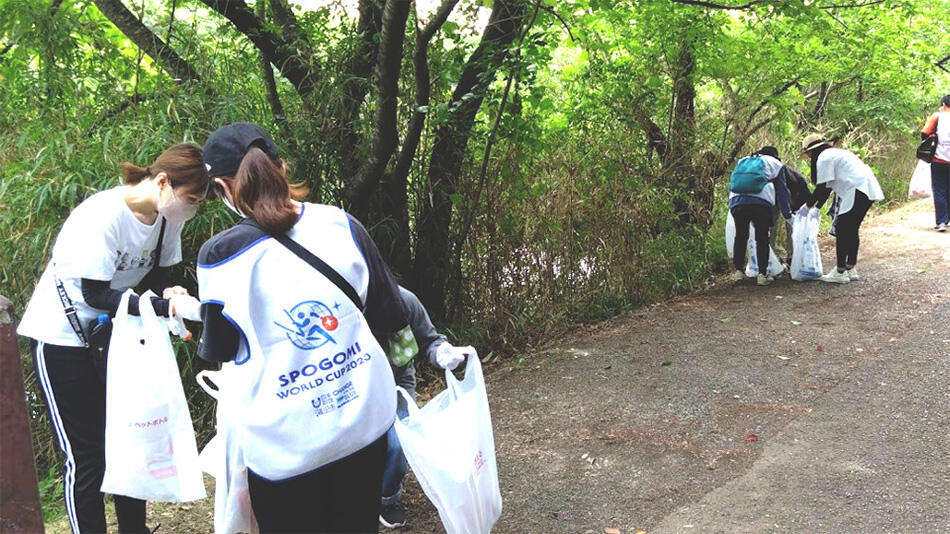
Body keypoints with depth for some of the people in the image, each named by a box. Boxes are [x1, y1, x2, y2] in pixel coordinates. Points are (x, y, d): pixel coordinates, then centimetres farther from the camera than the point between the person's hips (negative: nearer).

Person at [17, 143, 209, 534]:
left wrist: (170, 293, -21)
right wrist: (168, 307, -34)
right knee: (87, 455, -3)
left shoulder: (168, 217, -9)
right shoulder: (103, 216, -29)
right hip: (62, 337, -7)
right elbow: (96, 296, -28)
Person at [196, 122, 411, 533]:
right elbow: (391, 318, 3)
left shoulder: (220, 256, -14)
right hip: (364, 421, 3)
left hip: (285, 443, -2)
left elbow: (218, 352, 1)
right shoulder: (340, 224, -7)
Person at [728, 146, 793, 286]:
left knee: (740, 236, 16)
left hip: (736, 201, 3)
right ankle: (762, 274, 6)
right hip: (761, 202, -3)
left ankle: (738, 270, 17)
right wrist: (787, 215, 27)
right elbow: (782, 191, 22)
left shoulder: (742, 161, 34)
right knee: (762, 238, 7)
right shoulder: (775, 164, 24)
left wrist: (731, 204, 40)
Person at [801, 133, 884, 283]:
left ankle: (840, 272, -1)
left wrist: (809, 204, 2)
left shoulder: (824, 158, -6)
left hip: (857, 191, -10)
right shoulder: (835, 153, 26)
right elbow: (828, 187, 24)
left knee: (842, 231, -4)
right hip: (869, 189, 10)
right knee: (851, 231, 17)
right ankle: (850, 269, 23)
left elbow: (822, 187, -10)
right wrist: (817, 207, 22)